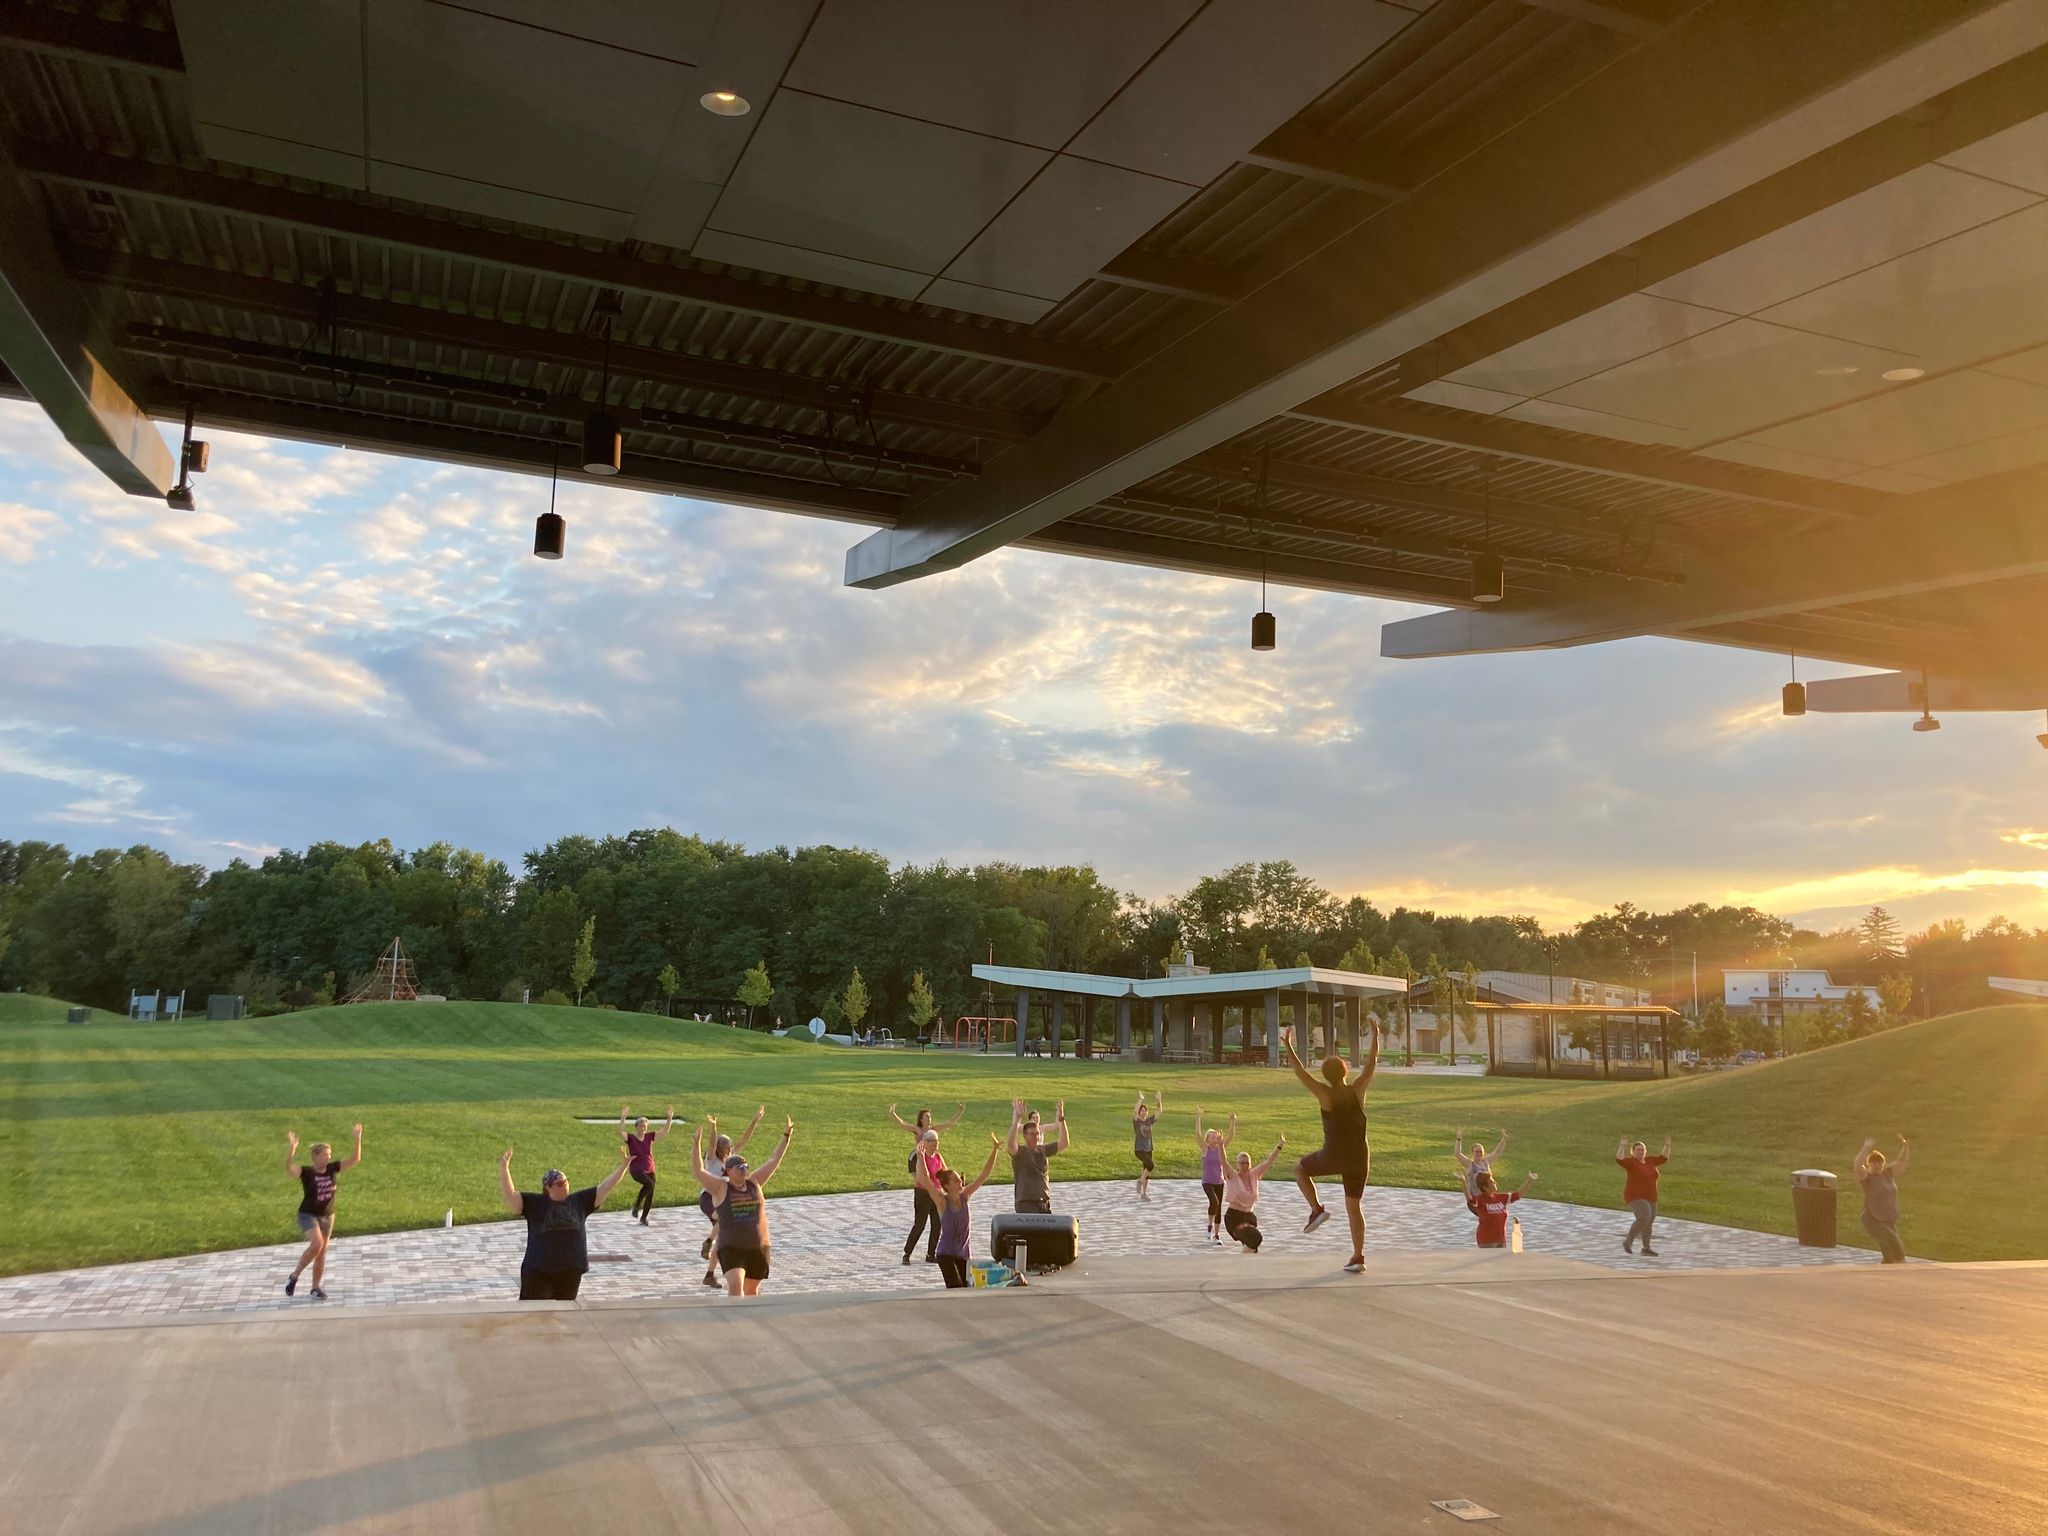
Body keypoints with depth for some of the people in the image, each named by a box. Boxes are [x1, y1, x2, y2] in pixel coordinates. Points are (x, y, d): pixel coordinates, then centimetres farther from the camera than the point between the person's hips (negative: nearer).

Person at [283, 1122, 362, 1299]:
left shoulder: (332, 1169, -6)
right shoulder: (306, 1172, -16)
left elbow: (355, 1159, -8)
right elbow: (288, 1168, -36)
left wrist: (358, 1139, -21)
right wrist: (292, 1149, -51)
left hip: (327, 1216, 5)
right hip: (308, 1214, -5)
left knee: (322, 1253, 9)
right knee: (317, 1244, -26)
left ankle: (316, 1288, 24)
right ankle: (294, 1276, -6)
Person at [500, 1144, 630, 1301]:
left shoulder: (580, 1201, 6)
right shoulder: (535, 1204, -4)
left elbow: (604, 1187, 8)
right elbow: (510, 1195, -12)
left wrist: (623, 1166, 3)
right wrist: (504, 1168, -25)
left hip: (570, 1272, 4)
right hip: (538, 1272, -4)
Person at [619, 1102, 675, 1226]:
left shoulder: (649, 1136, 5)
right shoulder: (630, 1137, -6)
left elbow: (664, 1132, 2)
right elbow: (620, 1132, -25)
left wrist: (670, 1118, -9)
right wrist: (623, 1118, -36)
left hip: (650, 1169, 5)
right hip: (636, 1169, -5)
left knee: (650, 1195, 6)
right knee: (649, 1183, -32)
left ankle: (643, 1218, 24)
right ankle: (636, 1206, -14)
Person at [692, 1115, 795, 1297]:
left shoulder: (754, 1183, 8)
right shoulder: (720, 1187, -2)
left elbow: (774, 1161, 11)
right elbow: (698, 1171, -12)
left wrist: (786, 1136, 9)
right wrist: (697, 1143, -23)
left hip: (759, 1247, 4)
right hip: (732, 1248, -4)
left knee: (752, 1290, 13)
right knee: (735, 1285, -21)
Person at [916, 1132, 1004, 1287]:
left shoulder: (965, 1196, 0)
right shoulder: (942, 1201, -12)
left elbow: (984, 1175, -1)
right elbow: (924, 1180, -26)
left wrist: (994, 1150, -8)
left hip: (963, 1254, 5)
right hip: (946, 1254, -5)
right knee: (956, 1291, -16)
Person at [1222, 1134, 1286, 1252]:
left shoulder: (1254, 1175, 5)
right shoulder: (1232, 1176, -7)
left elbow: (1269, 1162, 2)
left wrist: (1279, 1146, -8)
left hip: (1249, 1216, 6)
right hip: (1233, 1217, -6)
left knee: (1251, 1248, 8)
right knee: (1255, 1238, -28)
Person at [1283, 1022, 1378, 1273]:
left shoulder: (1325, 1094, -12)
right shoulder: (1357, 1090, -5)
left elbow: (1300, 1072, -9)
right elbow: (1372, 1063, 6)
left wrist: (1288, 1047, -2)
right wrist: (1376, 1037, 15)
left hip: (1333, 1156, -3)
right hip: (1359, 1157, 3)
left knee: (1300, 1170, 24)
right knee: (1354, 1207, 12)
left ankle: (1316, 1210, 5)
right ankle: (1358, 1258, 9)